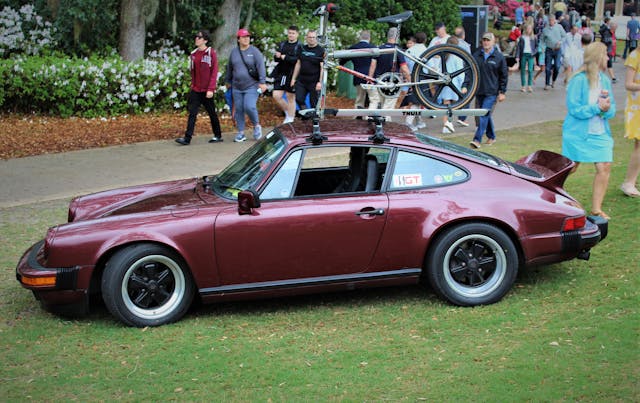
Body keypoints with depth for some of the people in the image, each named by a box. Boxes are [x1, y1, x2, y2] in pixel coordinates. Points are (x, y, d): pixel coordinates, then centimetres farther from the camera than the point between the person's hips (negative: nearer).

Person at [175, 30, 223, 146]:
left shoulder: (211, 53, -8)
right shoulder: (193, 54, 8)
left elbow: (214, 72, -12)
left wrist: (210, 89, -18)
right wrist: (192, 84, 11)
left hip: (206, 91, -5)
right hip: (195, 89, 5)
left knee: (212, 113, 8)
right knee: (192, 113, -2)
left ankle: (218, 136, 23)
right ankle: (187, 138, -5)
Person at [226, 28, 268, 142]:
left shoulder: (254, 51, -4)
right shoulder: (234, 52, 8)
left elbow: (260, 66, -10)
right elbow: (229, 68, 19)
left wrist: (262, 82, -17)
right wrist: (228, 81, 24)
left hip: (251, 86, -4)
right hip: (237, 87, 4)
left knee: (249, 107, -18)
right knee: (238, 110, 5)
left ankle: (256, 126, 9)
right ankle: (241, 133, 15)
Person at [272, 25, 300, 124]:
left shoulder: (300, 46, -5)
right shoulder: (282, 44, 14)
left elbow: (299, 60, -18)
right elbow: (276, 59, 14)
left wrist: (286, 57, -22)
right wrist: (277, 56, -9)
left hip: (292, 75, -5)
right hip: (280, 74, 5)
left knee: (291, 98, 2)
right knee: (276, 96, 1)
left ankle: (290, 120, 12)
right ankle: (287, 112, 23)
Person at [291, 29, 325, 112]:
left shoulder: (321, 50, -4)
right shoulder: (302, 49, 11)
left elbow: (322, 67, -10)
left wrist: (320, 82, -18)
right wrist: (294, 78, 14)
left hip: (314, 82, -5)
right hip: (301, 81, 5)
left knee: (314, 103, -1)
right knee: (299, 99, -5)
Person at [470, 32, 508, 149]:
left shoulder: (499, 57, -1)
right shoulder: (476, 55, 6)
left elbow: (504, 75, 2)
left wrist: (502, 92, -1)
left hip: (491, 92, -4)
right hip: (479, 91, 4)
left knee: (484, 114, -12)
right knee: (485, 114, 13)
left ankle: (477, 139, -16)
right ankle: (491, 137, 28)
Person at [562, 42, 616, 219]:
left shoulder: (605, 79, 4)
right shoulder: (579, 80, -15)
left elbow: (612, 110, 8)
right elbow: (574, 108, -17)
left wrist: (607, 108, -15)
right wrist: (597, 107, -21)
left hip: (600, 133, 6)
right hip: (578, 133, -6)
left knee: (604, 168, -3)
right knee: (570, 168, 4)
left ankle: (596, 208, 7)